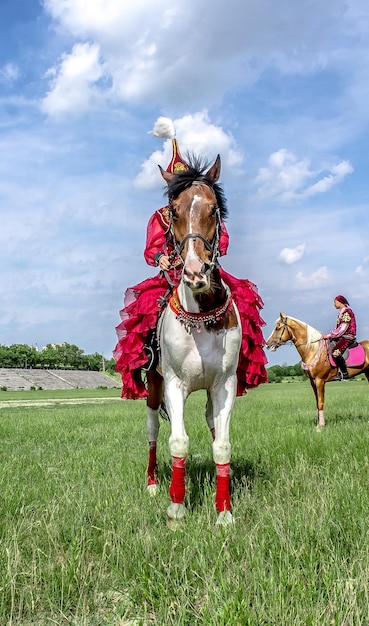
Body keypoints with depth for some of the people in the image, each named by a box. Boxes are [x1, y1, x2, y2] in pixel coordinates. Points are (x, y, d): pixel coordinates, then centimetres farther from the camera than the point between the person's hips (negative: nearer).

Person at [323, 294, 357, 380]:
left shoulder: (347, 312, -11)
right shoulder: (341, 312, 18)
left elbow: (342, 329, -18)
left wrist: (329, 335, -17)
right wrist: (329, 335, 8)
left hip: (347, 337, -11)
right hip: (342, 337, 11)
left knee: (335, 352, -29)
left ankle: (345, 373, -22)